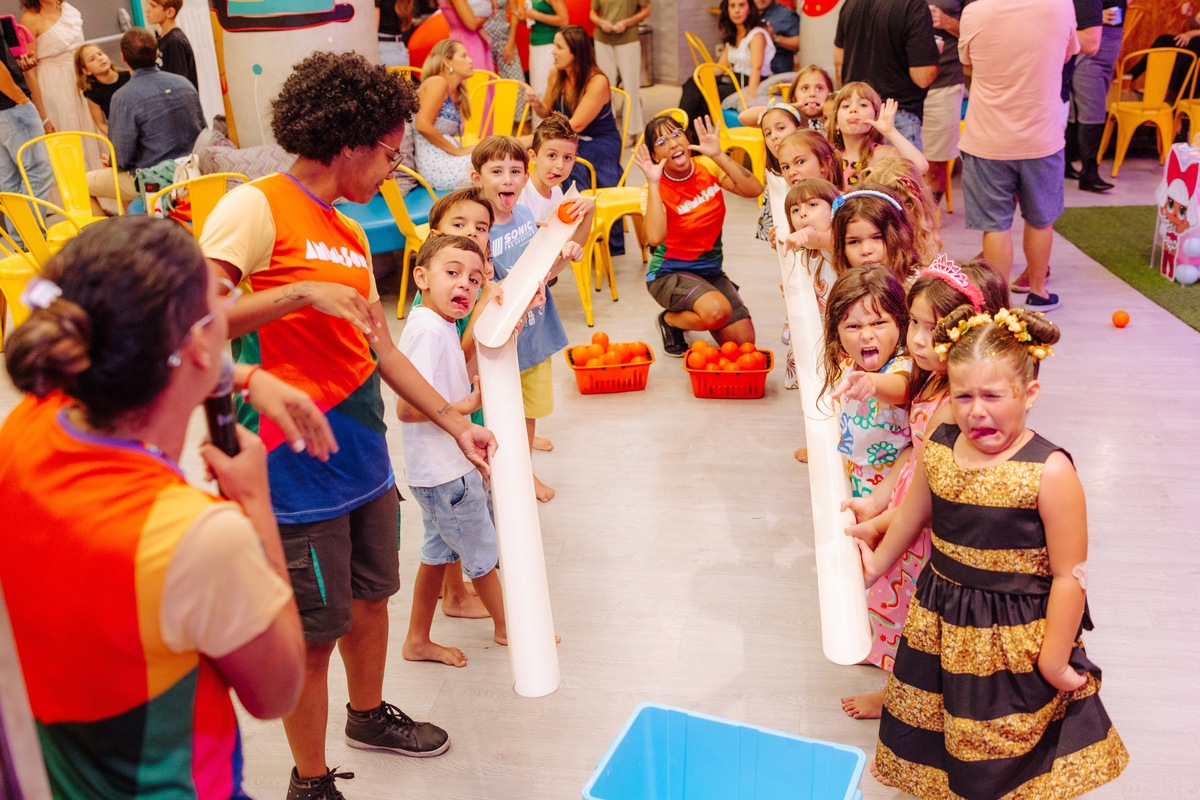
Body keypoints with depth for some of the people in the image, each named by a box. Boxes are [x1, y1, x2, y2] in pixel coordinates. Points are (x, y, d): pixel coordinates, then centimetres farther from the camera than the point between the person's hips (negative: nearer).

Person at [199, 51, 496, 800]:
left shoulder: (350, 232, 12)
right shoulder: (256, 207, -13)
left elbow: (382, 348, 16)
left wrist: (456, 423, 16)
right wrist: (303, 292, -26)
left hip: (363, 454, 8)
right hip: (297, 464, -8)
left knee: (371, 597, 22)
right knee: (314, 632, 4)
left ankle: (369, 714, 46)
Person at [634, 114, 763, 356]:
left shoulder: (707, 166, -4)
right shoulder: (654, 189, -15)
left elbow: (754, 189, -19)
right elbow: (655, 237, -36)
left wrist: (718, 155, -25)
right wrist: (654, 182, -32)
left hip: (711, 270, 5)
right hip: (670, 272, -5)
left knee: (745, 343, -4)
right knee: (717, 310, -34)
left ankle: (691, 313, 22)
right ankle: (670, 319, -1)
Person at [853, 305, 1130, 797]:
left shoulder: (1049, 472, -22)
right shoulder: (938, 451, -7)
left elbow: (1070, 576, -17)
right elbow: (912, 516, 13)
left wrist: (1053, 662, -12)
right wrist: (878, 563, 26)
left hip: (1016, 639, -5)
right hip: (940, 627, 5)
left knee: (1008, 757, 14)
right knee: (933, 726, 22)